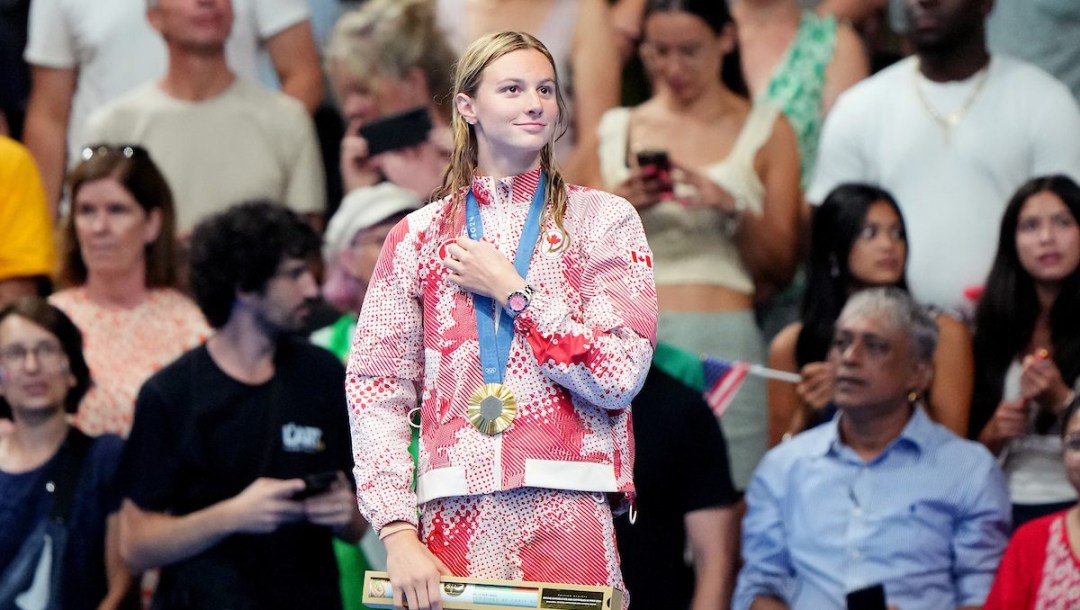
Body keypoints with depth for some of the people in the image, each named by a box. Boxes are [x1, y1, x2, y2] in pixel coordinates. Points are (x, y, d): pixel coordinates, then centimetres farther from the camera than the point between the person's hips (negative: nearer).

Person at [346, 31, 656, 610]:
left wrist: (514, 290, -6)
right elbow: (375, 387, 2)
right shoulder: (420, 235, 8)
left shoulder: (602, 221, 5)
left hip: (568, 519, -1)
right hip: (457, 525, 1)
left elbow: (619, 375, -6)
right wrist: (398, 534, -8)